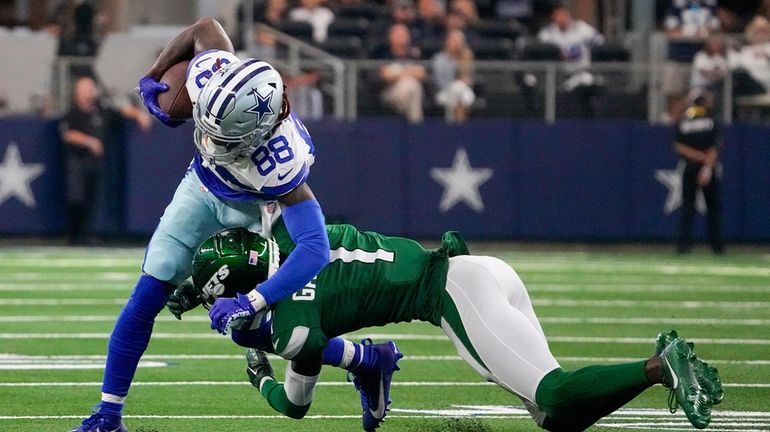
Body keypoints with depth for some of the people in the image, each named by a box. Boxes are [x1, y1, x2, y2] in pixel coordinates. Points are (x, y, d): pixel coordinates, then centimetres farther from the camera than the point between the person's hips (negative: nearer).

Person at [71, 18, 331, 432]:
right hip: (202, 186, 4)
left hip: (251, 207, -4)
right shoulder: (211, 74, -36)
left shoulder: (281, 164, -45)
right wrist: (152, 76, -8)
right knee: (145, 299, -2)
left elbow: (314, 249, -48)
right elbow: (205, 27, -11)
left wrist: (251, 303, -52)